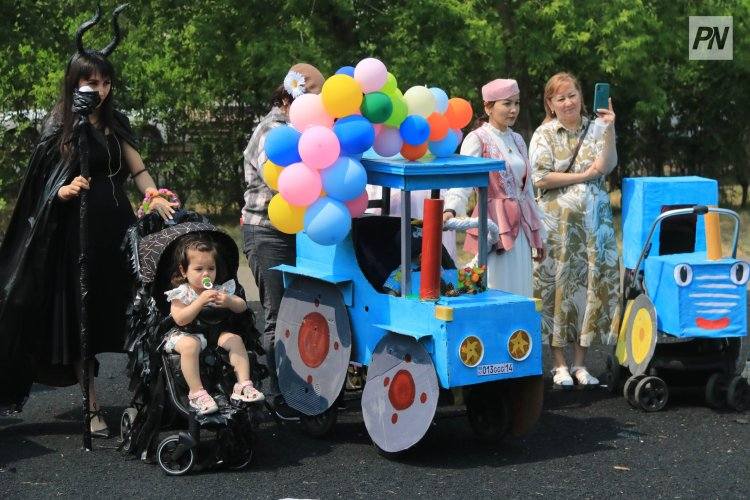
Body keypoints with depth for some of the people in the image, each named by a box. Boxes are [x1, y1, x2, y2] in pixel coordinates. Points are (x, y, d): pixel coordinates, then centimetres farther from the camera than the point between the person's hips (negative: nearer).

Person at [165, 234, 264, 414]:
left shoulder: (219, 290, 5)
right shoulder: (181, 293, -9)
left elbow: (242, 307, 5)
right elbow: (180, 319, -23)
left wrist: (229, 302, -19)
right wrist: (201, 301, -30)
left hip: (215, 332, 5)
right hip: (186, 334, -4)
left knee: (235, 339, -17)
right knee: (190, 345, -36)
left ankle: (243, 384, -17)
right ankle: (196, 392, -34)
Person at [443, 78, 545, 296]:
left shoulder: (517, 140, 15)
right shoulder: (477, 139, -6)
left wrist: (538, 235, 21)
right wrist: (450, 210, -38)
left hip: (521, 225, 7)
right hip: (494, 224, -6)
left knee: (520, 293, 6)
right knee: (496, 290, -7)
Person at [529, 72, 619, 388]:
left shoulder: (595, 130, 8)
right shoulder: (545, 134, 1)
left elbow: (607, 165, -7)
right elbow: (541, 178, -9)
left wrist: (610, 130, -18)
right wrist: (585, 175, -8)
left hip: (594, 220, 2)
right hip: (558, 221, -2)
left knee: (590, 284, 2)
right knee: (558, 285, -1)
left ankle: (580, 362, 12)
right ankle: (559, 363, 8)